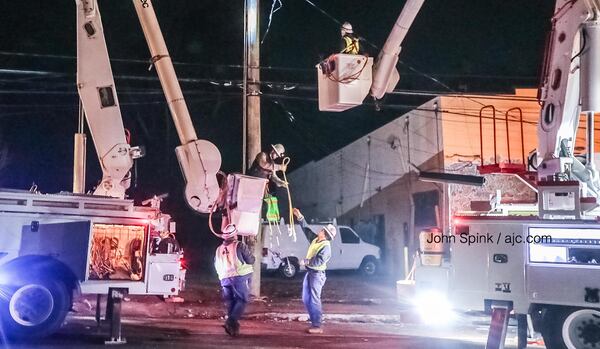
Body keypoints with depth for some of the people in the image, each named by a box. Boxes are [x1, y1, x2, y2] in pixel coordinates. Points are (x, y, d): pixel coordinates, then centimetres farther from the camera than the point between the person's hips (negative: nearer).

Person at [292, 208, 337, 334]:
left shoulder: (326, 247, -18)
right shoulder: (315, 240, 9)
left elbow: (319, 261, -27)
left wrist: (305, 261, -20)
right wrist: (300, 217, 17)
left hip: (317, 274, -9)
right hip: (309, 272, 9)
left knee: (314, 299, -10)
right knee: (306, 299, 12)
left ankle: (317, 326, -7)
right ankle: (314, 322, 19)